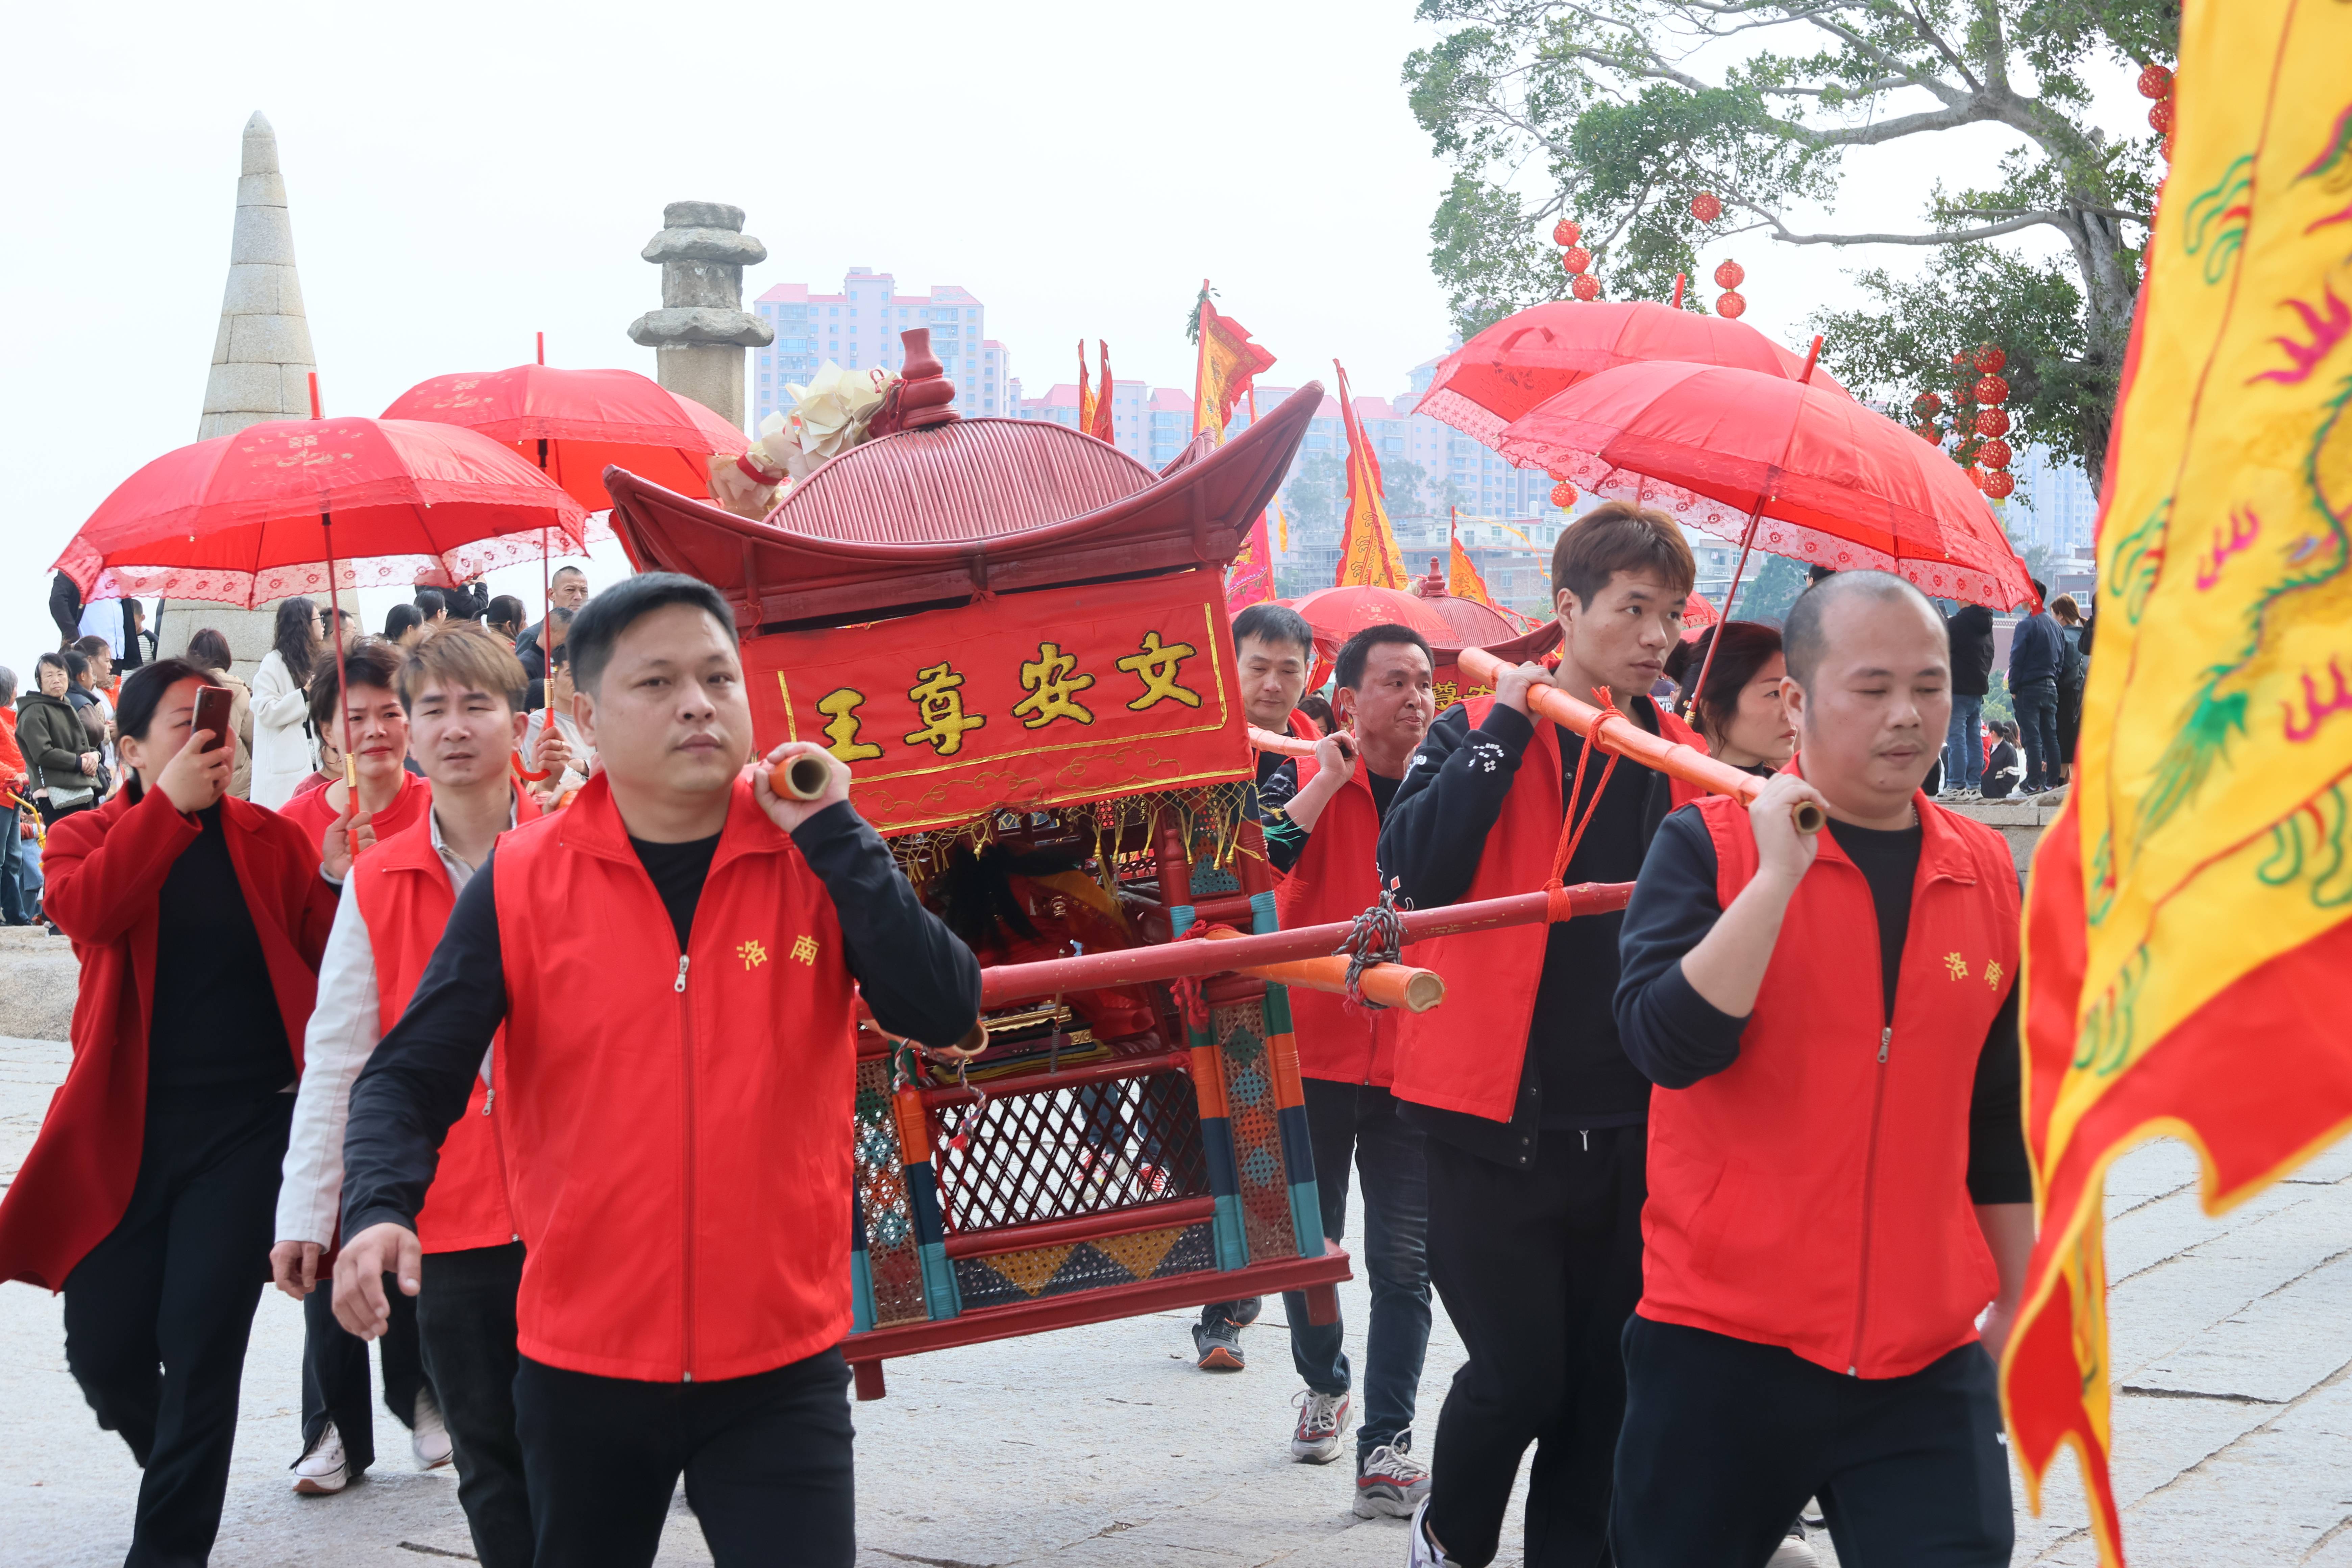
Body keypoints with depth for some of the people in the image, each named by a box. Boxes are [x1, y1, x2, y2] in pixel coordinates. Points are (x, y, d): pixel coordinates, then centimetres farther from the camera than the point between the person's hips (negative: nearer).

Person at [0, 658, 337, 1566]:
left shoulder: (269, 840, 9)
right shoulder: (88, 837, 6)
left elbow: (326, 951, 2)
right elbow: (83, 910, -17)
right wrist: (172, 803, -20)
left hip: (248, 1125, 0)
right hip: (124, 1128, 1)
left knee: (203, 1348, -5)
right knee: (103, 1348, 5)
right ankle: (181, 1480, 36)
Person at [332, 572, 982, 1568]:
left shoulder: (817, 861, -1)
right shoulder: (522, 883, -4)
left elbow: (942, 1012, -13)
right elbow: (410, 1076, -3)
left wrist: (831, 831, -16)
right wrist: (378, 1210, -22)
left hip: (781, 1366, -1)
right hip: (580, 1368, 1)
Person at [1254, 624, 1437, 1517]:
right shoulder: (1305, 777, -2)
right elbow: (1259, 858, -21)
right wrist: (1330, 777, -21)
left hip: (1411, 1062, 1)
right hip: (1312, 1051, -1)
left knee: (1404, 1262, -3)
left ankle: (1386, 1451, 0)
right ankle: (1323, 1384, 39)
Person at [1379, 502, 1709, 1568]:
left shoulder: (1681, 759, 8)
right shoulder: (1479, 735, -2)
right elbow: (1414, 869, -19)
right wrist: (1507, 731, -17)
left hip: (1630, 1125, 4)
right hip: (1499, 1120, -4)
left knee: (1602, 1381, 9)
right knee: (1519, 1372, -4)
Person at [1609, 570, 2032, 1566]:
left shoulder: (1987, 874, 7)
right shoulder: (1711, 846, -5)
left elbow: (2000, 1117, 15)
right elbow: (1666, 1044, -19)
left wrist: (2016, 1304, 18)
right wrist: (1778, 876, -22)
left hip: (1926, 1361, 3)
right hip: (1721, 1347, -3)